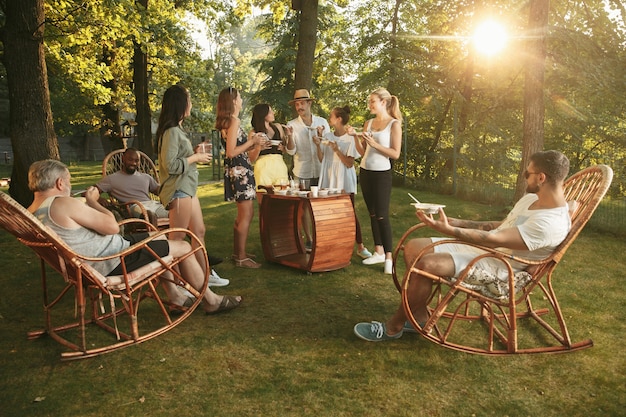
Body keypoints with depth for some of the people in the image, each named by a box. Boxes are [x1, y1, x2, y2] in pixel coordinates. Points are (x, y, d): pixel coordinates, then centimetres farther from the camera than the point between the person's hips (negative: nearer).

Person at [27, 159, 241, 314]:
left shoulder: (31, 213, 6)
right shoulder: (62, 204, -24)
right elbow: (112, 226, -19)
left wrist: (86, 204, 12)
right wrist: (92, 202, -5)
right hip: (114, 262, -11)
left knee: (158, 238, 27)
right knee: (184, 247, 0)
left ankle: (174, 296, 28)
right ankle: (211, 301, 16)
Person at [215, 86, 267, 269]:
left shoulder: (228, 121, 15)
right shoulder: (234, 121, -15)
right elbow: (231, 152, -20)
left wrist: (254, 143, 13)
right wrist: (252, 141, -13)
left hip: (238, 170, 10)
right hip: (239, 170, -10)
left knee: (242, 214, 18)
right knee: (247, 214, -6)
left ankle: (238, 251, 27)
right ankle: (241, 257, 0)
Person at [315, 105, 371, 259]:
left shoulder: (350, 139, -7)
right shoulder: (327, 136, 7)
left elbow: (349, 163, -12)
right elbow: (322, 159, 8)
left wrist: (337, 150, -21)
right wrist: (318, 146, -7)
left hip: (345, 181, -4)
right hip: (329, 180, 4)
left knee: (350, 211, -2)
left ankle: (360, 246, 7)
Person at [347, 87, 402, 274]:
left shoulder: (394, 124, -6)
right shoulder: (368, 123, 9)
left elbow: (396, 154, -12)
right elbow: (362, 152, 11)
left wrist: (374, 144, -19)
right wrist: (355, 137, -3)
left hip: (382, 174, -6)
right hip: (365, 172, 6)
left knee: (382, 215, -7)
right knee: (372, 214, 10)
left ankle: (388, 257, -1)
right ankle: (378, 252, 19)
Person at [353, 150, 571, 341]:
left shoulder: (551, 224, -22)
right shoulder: (532, 199, 9)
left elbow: (494, 240, -28)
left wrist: (448, 230, -31)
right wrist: (458, 222, 9)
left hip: (496, 267, -10)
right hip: (477, 249, 10)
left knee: (427, 264, -30)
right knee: (413, 247, -1)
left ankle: (394, 326, -10)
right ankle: (419, 316, 5)